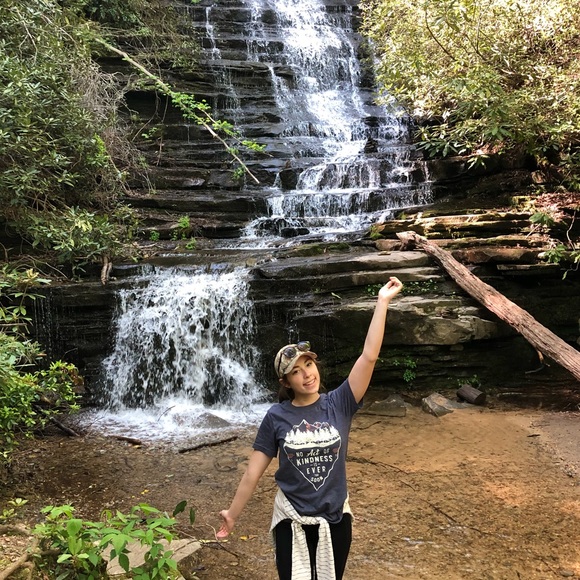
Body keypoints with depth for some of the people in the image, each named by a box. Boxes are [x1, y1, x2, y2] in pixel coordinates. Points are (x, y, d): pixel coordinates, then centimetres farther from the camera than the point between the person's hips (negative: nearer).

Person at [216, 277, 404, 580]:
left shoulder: (339, 405, -9)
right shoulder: (276, 417, -9)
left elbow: (369, 355, -17)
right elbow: (253, 471, -3)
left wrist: (382, 302, -19)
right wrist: (232, 513, 0)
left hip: (335, 519, 1)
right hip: (291, 520, -1)